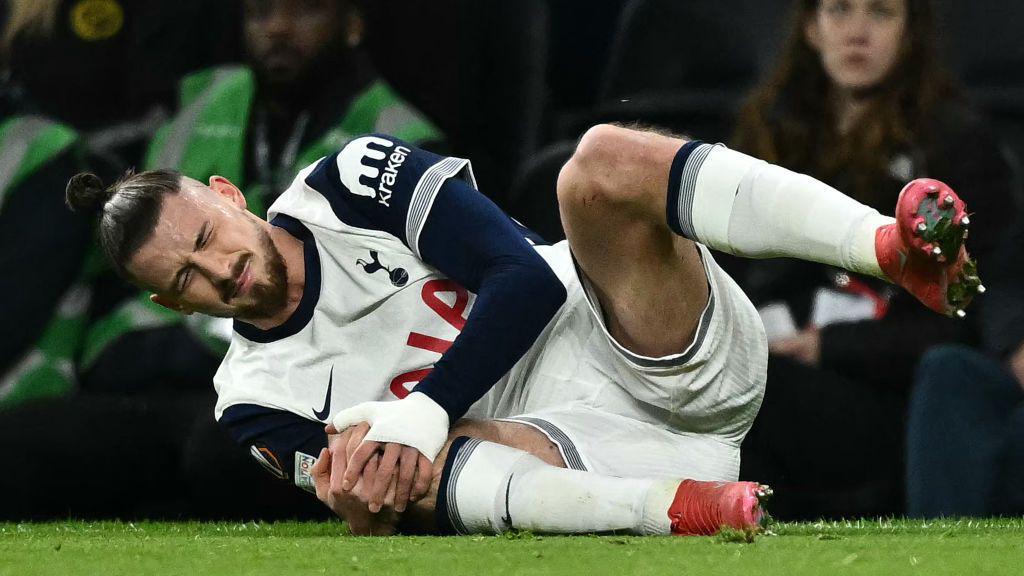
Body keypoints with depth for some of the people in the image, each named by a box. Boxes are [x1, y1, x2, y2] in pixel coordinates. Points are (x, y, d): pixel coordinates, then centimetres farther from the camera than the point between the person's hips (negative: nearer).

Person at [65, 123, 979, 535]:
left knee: (600, 165, -28)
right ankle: (680, 506, -48)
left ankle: (904, 254, -44)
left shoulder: (350, 183, 4)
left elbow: (527, 279, -7)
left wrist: (419, 413, -18)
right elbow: (394, 495, -3)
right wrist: (372, 475, -28)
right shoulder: (257, 405, 9)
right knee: (360, 470, -29)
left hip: (661, 350, -1)